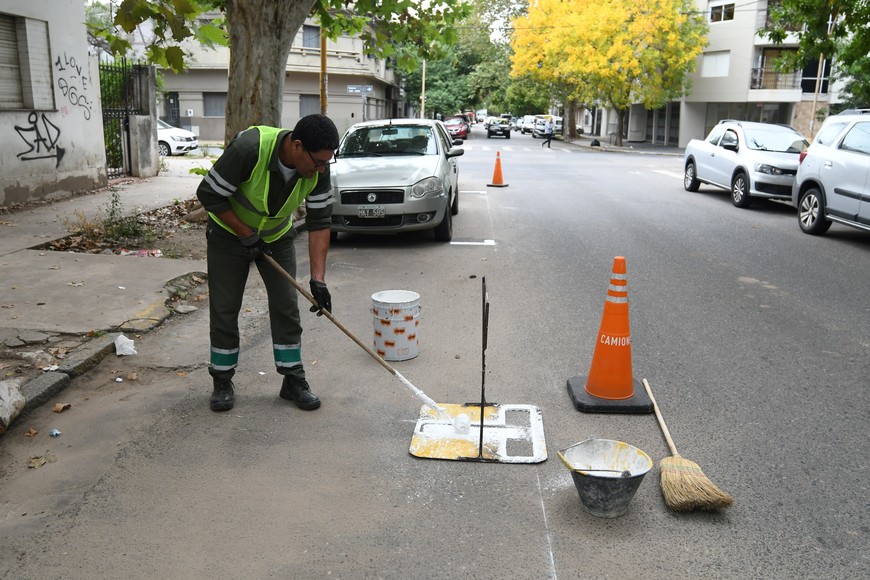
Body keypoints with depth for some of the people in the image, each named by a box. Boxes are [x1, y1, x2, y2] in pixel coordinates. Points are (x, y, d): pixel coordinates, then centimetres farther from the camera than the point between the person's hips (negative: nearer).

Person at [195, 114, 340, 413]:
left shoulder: (318, 167, -21)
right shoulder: (249, 148, -35)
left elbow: (319, 222, -16)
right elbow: (209, 194, -25)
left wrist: (318, 278, -22)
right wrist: (246, 235, -21)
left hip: (277, 236, 4)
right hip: (229, 232, -3)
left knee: (286, 307, 0)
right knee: (224, 309, 1)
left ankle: (293, 380, 12)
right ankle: (222, 382, 17)